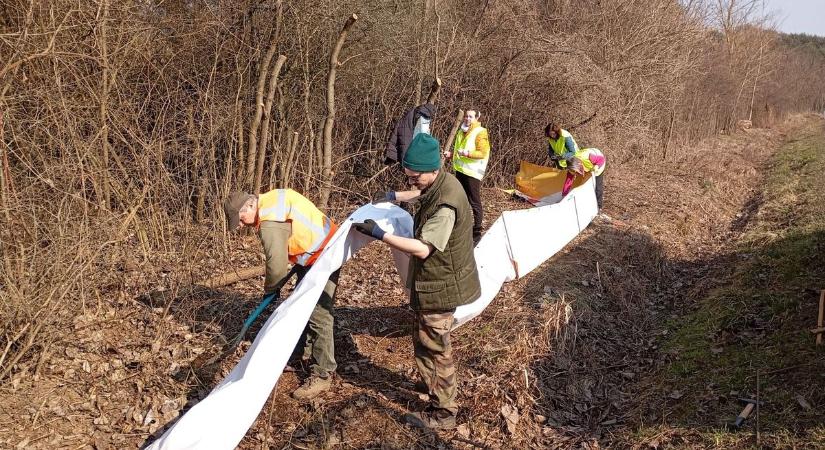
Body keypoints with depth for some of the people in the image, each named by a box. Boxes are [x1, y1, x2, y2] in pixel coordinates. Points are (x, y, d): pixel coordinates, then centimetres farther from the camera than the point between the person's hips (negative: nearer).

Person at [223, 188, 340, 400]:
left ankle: (322, 375, -2)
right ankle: (301, 353, 33)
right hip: (314, 252, 11)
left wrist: (270, 288, -5)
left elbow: (277, 264, -25)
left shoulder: (270, 224, -28)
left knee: (319, 315, -9)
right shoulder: (271, 200, 3)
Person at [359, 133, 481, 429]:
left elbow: (422, 249, -34)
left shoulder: (445, 204, -30)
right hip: (434, 280, 10)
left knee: (433, 347, 1)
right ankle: (435, 385, 45)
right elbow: (422, 193, 27)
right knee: (429, 342, 25)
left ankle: (443, 413, 15)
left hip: (440, 285, -10)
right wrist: (395, 196, 14)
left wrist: (379, 234, -32)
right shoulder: (438, 183, 1)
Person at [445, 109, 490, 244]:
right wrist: (450, 154, 10)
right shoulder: (461, 132, 16)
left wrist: (467, 153, -28)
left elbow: (483, 153, -17)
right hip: (460, 171, 8)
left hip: (472, 172, -8)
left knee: (474, 203, -5)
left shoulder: (480, 133, -10)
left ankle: (477, 233, 1)